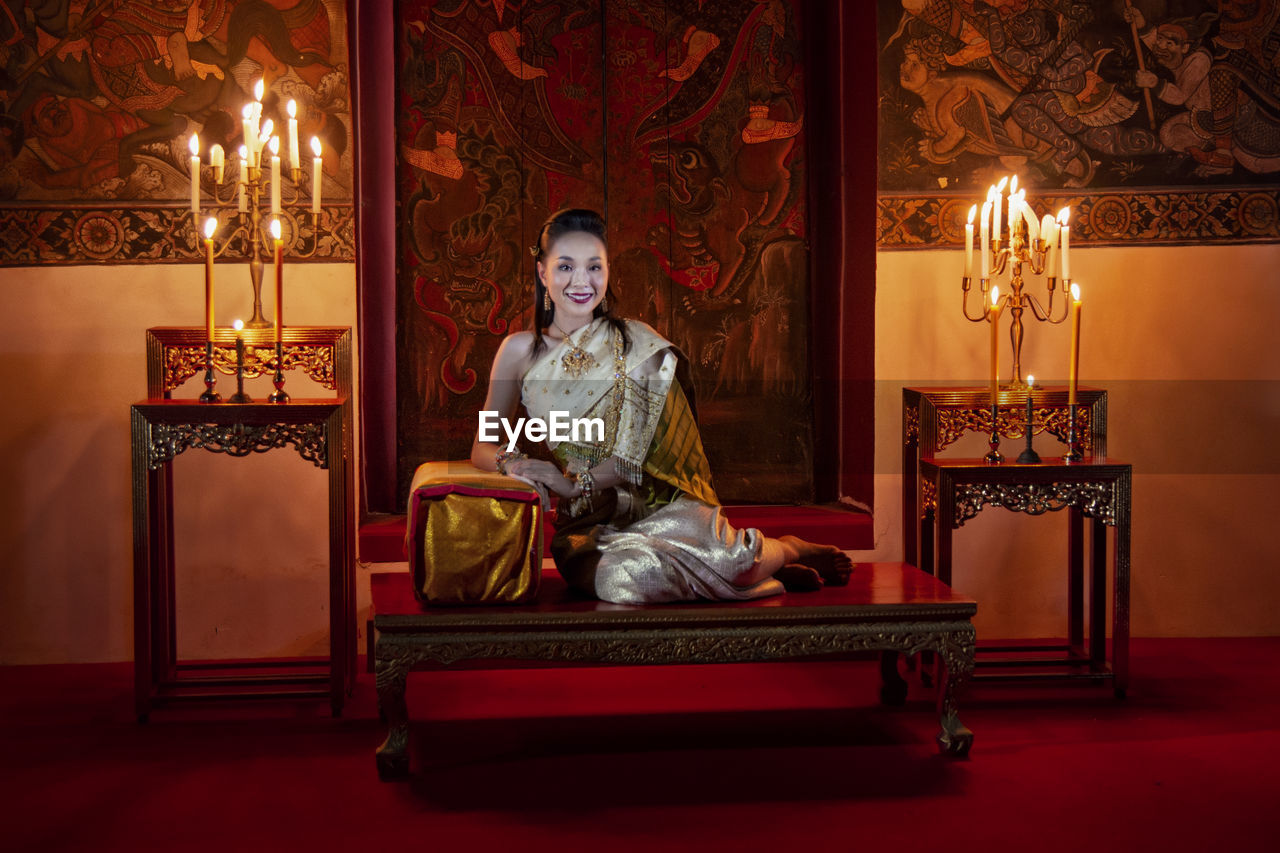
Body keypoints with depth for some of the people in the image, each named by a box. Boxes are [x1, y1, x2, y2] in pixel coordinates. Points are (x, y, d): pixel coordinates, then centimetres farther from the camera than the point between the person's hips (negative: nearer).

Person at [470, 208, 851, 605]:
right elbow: (483, 447, 8)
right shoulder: (521, 351, 6)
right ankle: (750, 565, -10)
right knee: (620, 576, -37)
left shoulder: (637, 343, 3)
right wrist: (511, 462, -16)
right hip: (588, 525, 0)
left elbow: (636, 453, -4)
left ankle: (788, 549, 4)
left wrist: (577, 482, -21)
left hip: (657, 504, 0)